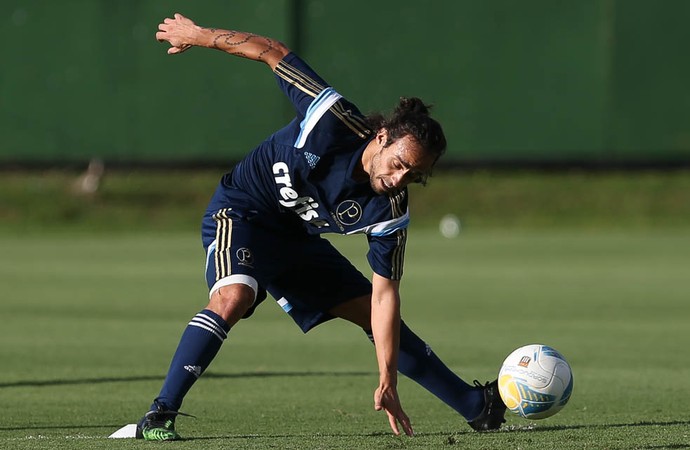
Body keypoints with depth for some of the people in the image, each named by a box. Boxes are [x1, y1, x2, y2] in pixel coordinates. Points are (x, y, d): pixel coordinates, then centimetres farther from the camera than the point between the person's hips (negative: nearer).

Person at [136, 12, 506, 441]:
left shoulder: (390, 213, -18)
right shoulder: (335, 123, -31)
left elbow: (384, 293, -14)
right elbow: (273, 52, -21)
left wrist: (387, 381, -19)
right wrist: (198, 35, -11)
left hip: (297, 237, 5)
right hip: (239, 212, -5)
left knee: (373, 311, 7)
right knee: (233, 297, -34)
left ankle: (476, 405, 22)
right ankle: (159, 416, -31)